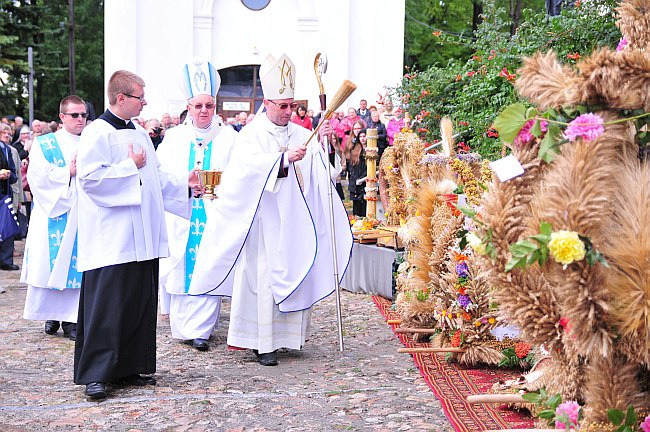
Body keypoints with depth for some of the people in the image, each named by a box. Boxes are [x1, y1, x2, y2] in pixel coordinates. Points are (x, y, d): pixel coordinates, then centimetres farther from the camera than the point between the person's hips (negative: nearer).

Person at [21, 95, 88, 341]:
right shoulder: (44, 144, 5)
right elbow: (37, 176, -7)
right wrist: (69, 171, -13)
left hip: (82, 216, 2)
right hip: (53, 216, -2)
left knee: (76, 265, -1)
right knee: (50, 264, 0)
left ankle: (71, 319, 3)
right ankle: (51, 316, 12)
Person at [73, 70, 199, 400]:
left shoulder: (140, 134, 17)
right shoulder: (97, 133, -8)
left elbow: (155, 178, 23)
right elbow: (89, 177, -19)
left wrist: (184, 183, 10)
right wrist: (131, 166, -13)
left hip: (143, 239, 8)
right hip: (112, 240, -8)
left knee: (141, 301, 10)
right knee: (107, 303, -8)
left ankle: (130, 367, 19)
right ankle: (95, 374, -2)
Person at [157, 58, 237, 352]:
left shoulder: (229, 138, 6)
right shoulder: (174, 137, 11)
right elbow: (162, 173, 4)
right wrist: (187, 181, -13)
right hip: (181, 214, 2)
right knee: (180, 267, 1)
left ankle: (200, 329, -3)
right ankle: (182, 324, 13)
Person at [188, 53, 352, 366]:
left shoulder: (300, 134, 12)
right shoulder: (251, 135, -3)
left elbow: (320, 164, 1)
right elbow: (251, 165, -21)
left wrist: (324, 142, -18)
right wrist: (285, 158, -34)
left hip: (295, 221, 5)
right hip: (264, 220, -5)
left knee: (295, 276, 7)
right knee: (264, 278, -5)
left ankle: (287, 334, 18)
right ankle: (262, 342, 0)